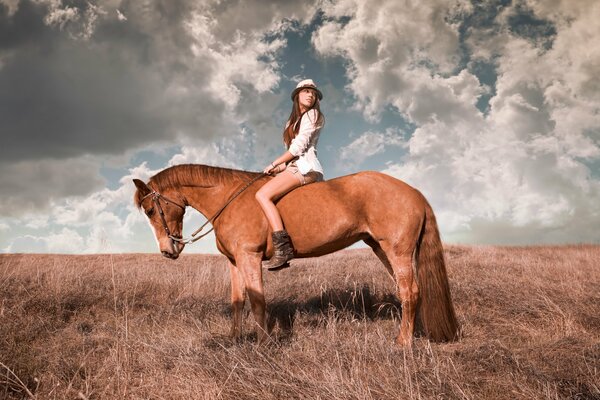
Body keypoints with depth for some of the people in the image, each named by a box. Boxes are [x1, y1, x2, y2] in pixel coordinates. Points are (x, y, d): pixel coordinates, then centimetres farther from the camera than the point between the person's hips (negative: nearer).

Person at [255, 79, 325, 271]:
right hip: (295, 167, 10)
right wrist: (280, 167, 4)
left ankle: (282, 247, -36)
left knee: (262, 194, -25)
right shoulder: (293, 121, 28)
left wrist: (274, 164, -5)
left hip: (305, 167, -10)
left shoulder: (313, 115, 2)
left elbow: (299, 147, -9)